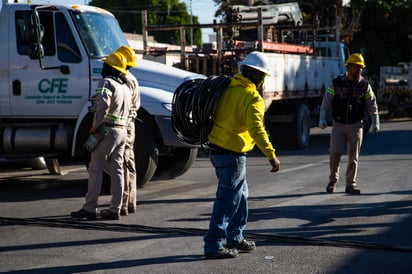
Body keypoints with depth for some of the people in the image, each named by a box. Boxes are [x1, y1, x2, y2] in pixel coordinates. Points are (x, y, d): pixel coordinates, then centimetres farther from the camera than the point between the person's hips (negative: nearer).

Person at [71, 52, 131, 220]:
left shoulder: (107, 83, -10)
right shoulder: (125, 87, 18)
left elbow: (103, 106, -25)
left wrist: (94, 127, -16)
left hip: (108, 130, -8)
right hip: (122, 131, 8)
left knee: (95, 169, -4)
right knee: (117, 171, 7)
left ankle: (89, 208, -3)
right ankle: (115, 210, 9)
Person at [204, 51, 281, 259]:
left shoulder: (228, 89, 9)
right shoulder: (252, 97, -15)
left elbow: (218, 117, 20)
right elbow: (256, 129, -26)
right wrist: (271, 155, -27)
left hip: (217, 149, 9)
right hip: (232, 154, -9)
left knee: (240, 195, 21)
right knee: (227, 200, -2)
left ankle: (235, 238, 30)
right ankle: (213, 246, 0)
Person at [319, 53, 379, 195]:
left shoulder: (365, 85, 2)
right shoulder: (336, 83, -1)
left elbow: (372, 105, 7)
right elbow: (326, 102, 3)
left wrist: (375, 122, -1)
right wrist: (322, 118, -8)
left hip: (356, 126, 1)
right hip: (338, 124, -1)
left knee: (353, 156, 2)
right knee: (335, 151, -11)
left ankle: (351, 184, 11)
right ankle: (333, 179, 10)